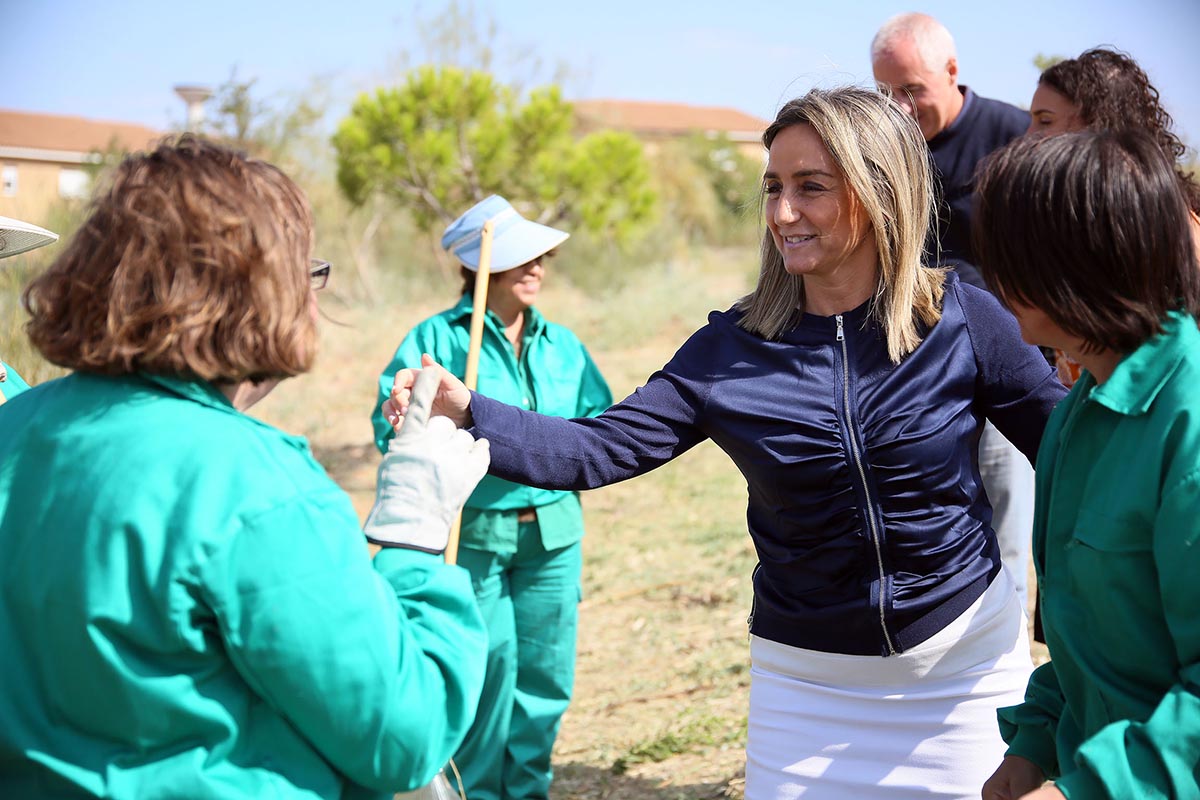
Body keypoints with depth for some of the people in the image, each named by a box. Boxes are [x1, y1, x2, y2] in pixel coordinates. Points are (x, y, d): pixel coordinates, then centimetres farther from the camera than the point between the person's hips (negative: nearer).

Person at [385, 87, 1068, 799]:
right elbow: (600, 450, -13)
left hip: (964, 661, 0)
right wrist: (466, 413, -27)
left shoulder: (961, 321, -11)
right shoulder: (732, 350, -7)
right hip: (806, 678, 1)